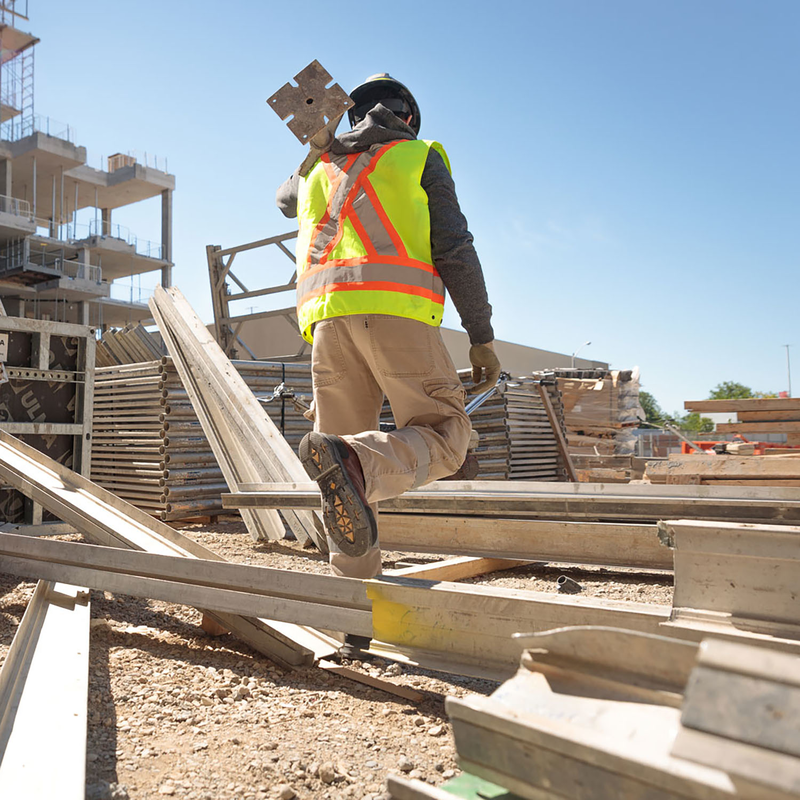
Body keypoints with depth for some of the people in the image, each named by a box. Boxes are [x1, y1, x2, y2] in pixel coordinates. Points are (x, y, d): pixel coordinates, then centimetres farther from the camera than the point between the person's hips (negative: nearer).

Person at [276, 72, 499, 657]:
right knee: (443, 437, -1)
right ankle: (354, 459, -32)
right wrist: (482, 337, 4)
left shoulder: (319, 171, 29)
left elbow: (286, 198, 54)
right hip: (396, 307, -4)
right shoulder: (422, 157, 18)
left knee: (348, 460, 4)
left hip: (327, 314, 4)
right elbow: (455, 250, 5)